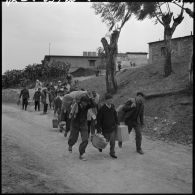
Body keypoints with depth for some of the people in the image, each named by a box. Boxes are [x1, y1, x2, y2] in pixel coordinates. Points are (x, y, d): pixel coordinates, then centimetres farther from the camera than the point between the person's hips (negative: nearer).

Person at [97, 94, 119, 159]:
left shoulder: (112, 106, 1)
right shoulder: (102, 108, -13)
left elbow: (115, 115, 16)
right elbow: (98, 118, -9)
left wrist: (117, 123, 14)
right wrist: (99, 128, -10)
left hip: (113, 127, 4)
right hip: (105, 128, -4)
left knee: (112, 141, 2)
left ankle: (112, 153, 15)